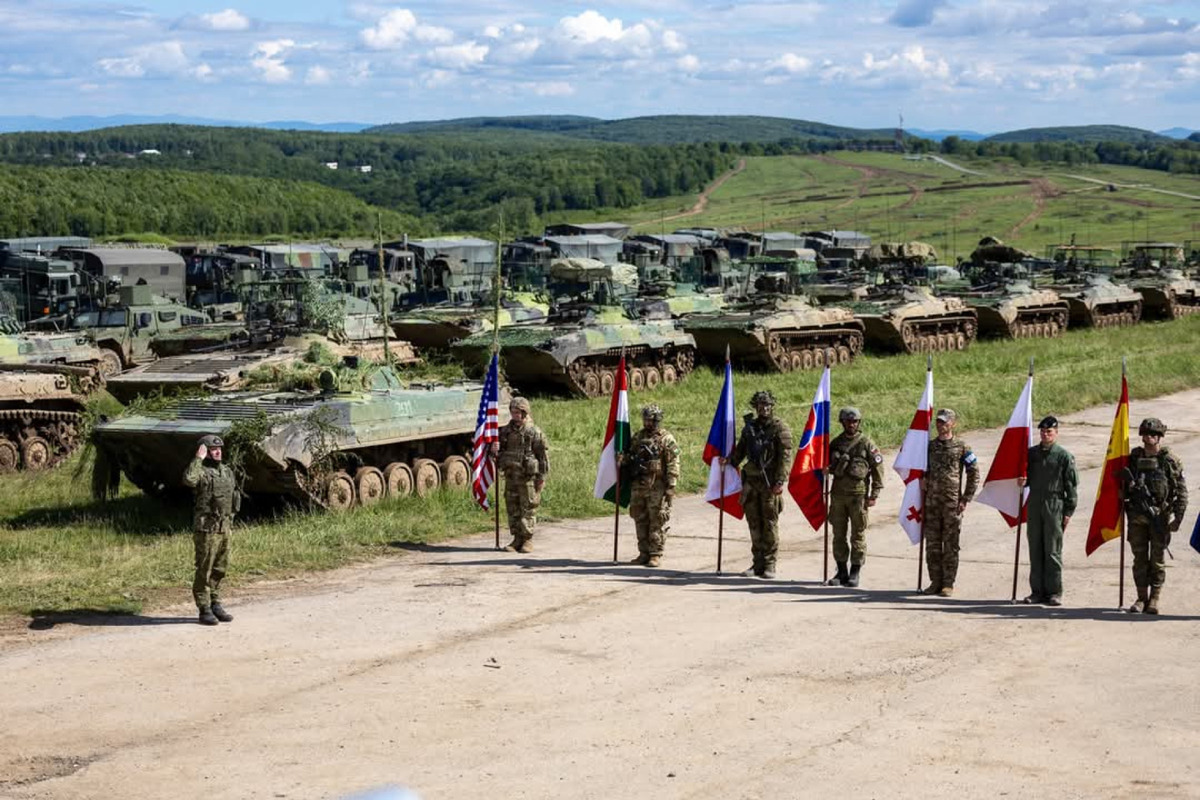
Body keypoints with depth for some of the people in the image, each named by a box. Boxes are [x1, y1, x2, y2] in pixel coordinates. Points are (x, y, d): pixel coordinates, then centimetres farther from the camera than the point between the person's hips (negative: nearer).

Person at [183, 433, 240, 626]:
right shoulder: (200, 471, -10)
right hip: (207, 528, -8)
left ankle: (216, 604, 23)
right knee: (204, 570, -3)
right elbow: (189, 480, -35)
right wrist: (198, 458, -26)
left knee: (220, 569, 13)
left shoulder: (226, 471, 13)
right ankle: (204, 609, 2)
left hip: (224, 527, 8)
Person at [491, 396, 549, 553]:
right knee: (512, 508, 8)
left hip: (528, 477, -5)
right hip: (510, 475, 5)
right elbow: (500, 451, 20)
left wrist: (542, 476, -9)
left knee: (528, 508, -2)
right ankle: (517, 538, 15)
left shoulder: (534, 432, -6)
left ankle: (528, 539, 4)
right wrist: (495, 450, -5)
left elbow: (543, 455, -6)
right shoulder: (506, 431, 10)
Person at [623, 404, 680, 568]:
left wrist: (671, 486, -14)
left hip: (657, 487, -6)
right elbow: (630, 457, 23)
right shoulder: (638, 437, 13)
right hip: (638, 485, 6)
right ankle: (644, 553, 17)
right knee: (640, 520, 9)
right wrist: (624, 458, 0)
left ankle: (656, 555, 1)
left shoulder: (666, 439, -5)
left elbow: (673, 464, -9)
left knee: (657, 522, -4)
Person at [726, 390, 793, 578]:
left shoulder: (780, 427, -4)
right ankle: (758, 563, 13)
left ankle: (769, 565, 2)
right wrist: (729, 462, 3)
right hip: (751, 480, 5)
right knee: (754, 524, 7)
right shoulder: (750, 426, 13)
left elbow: (785, 455, -10)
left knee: (770, 523, -3)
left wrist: (780, 481, -17)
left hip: (770, 482, -5)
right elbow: (739, 451, 21)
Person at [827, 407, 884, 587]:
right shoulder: (836, 443, 10)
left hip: (858, 493, -4)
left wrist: (874, 495, -7)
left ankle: (855, 572, 5)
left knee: (858, 534, 0)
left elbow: (878, 469, -3)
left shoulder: (866, 443, -2)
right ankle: (841, 571, 15)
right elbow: (827, 466, 19)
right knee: (838, 534, 7)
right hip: (838, 494, 4)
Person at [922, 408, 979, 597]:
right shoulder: (930, 446, 11)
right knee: (932, 543, 5)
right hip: (932, 502, 4)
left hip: (952, 503, -4)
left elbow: (974, 474, -1)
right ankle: (935, 581, 14)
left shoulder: (962, 447, -1)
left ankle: (948, 584, 6)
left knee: (950, 544, 0)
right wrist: (923, 499, 11)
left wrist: (966, 499, -7)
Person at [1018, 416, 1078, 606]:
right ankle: (1037, 591, 12)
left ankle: (1054, 592, 4)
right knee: (1035, 550, 6)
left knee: (1053, 551, -2)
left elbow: (1072, 485, -3)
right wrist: (1022, 481, -3)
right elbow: (1026, 477, 22)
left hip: (1055, 506, -4)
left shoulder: (1064, 456, -3)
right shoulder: (1031, 453, 11)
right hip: (1034, 506, 5)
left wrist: (1068, 512, -8)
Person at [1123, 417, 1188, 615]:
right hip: (1136, 517, 3)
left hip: (1160, 516, -3)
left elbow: (1182, 492, -3)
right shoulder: (1133, 458, 6)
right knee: (1140, 559, 6)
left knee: (1157, 559, 1)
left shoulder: (1170, 460, -4)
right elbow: (1123, 485, 15)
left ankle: (1154, 599, 9)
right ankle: (1142, 598, 14)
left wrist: (1178, 518, -8)